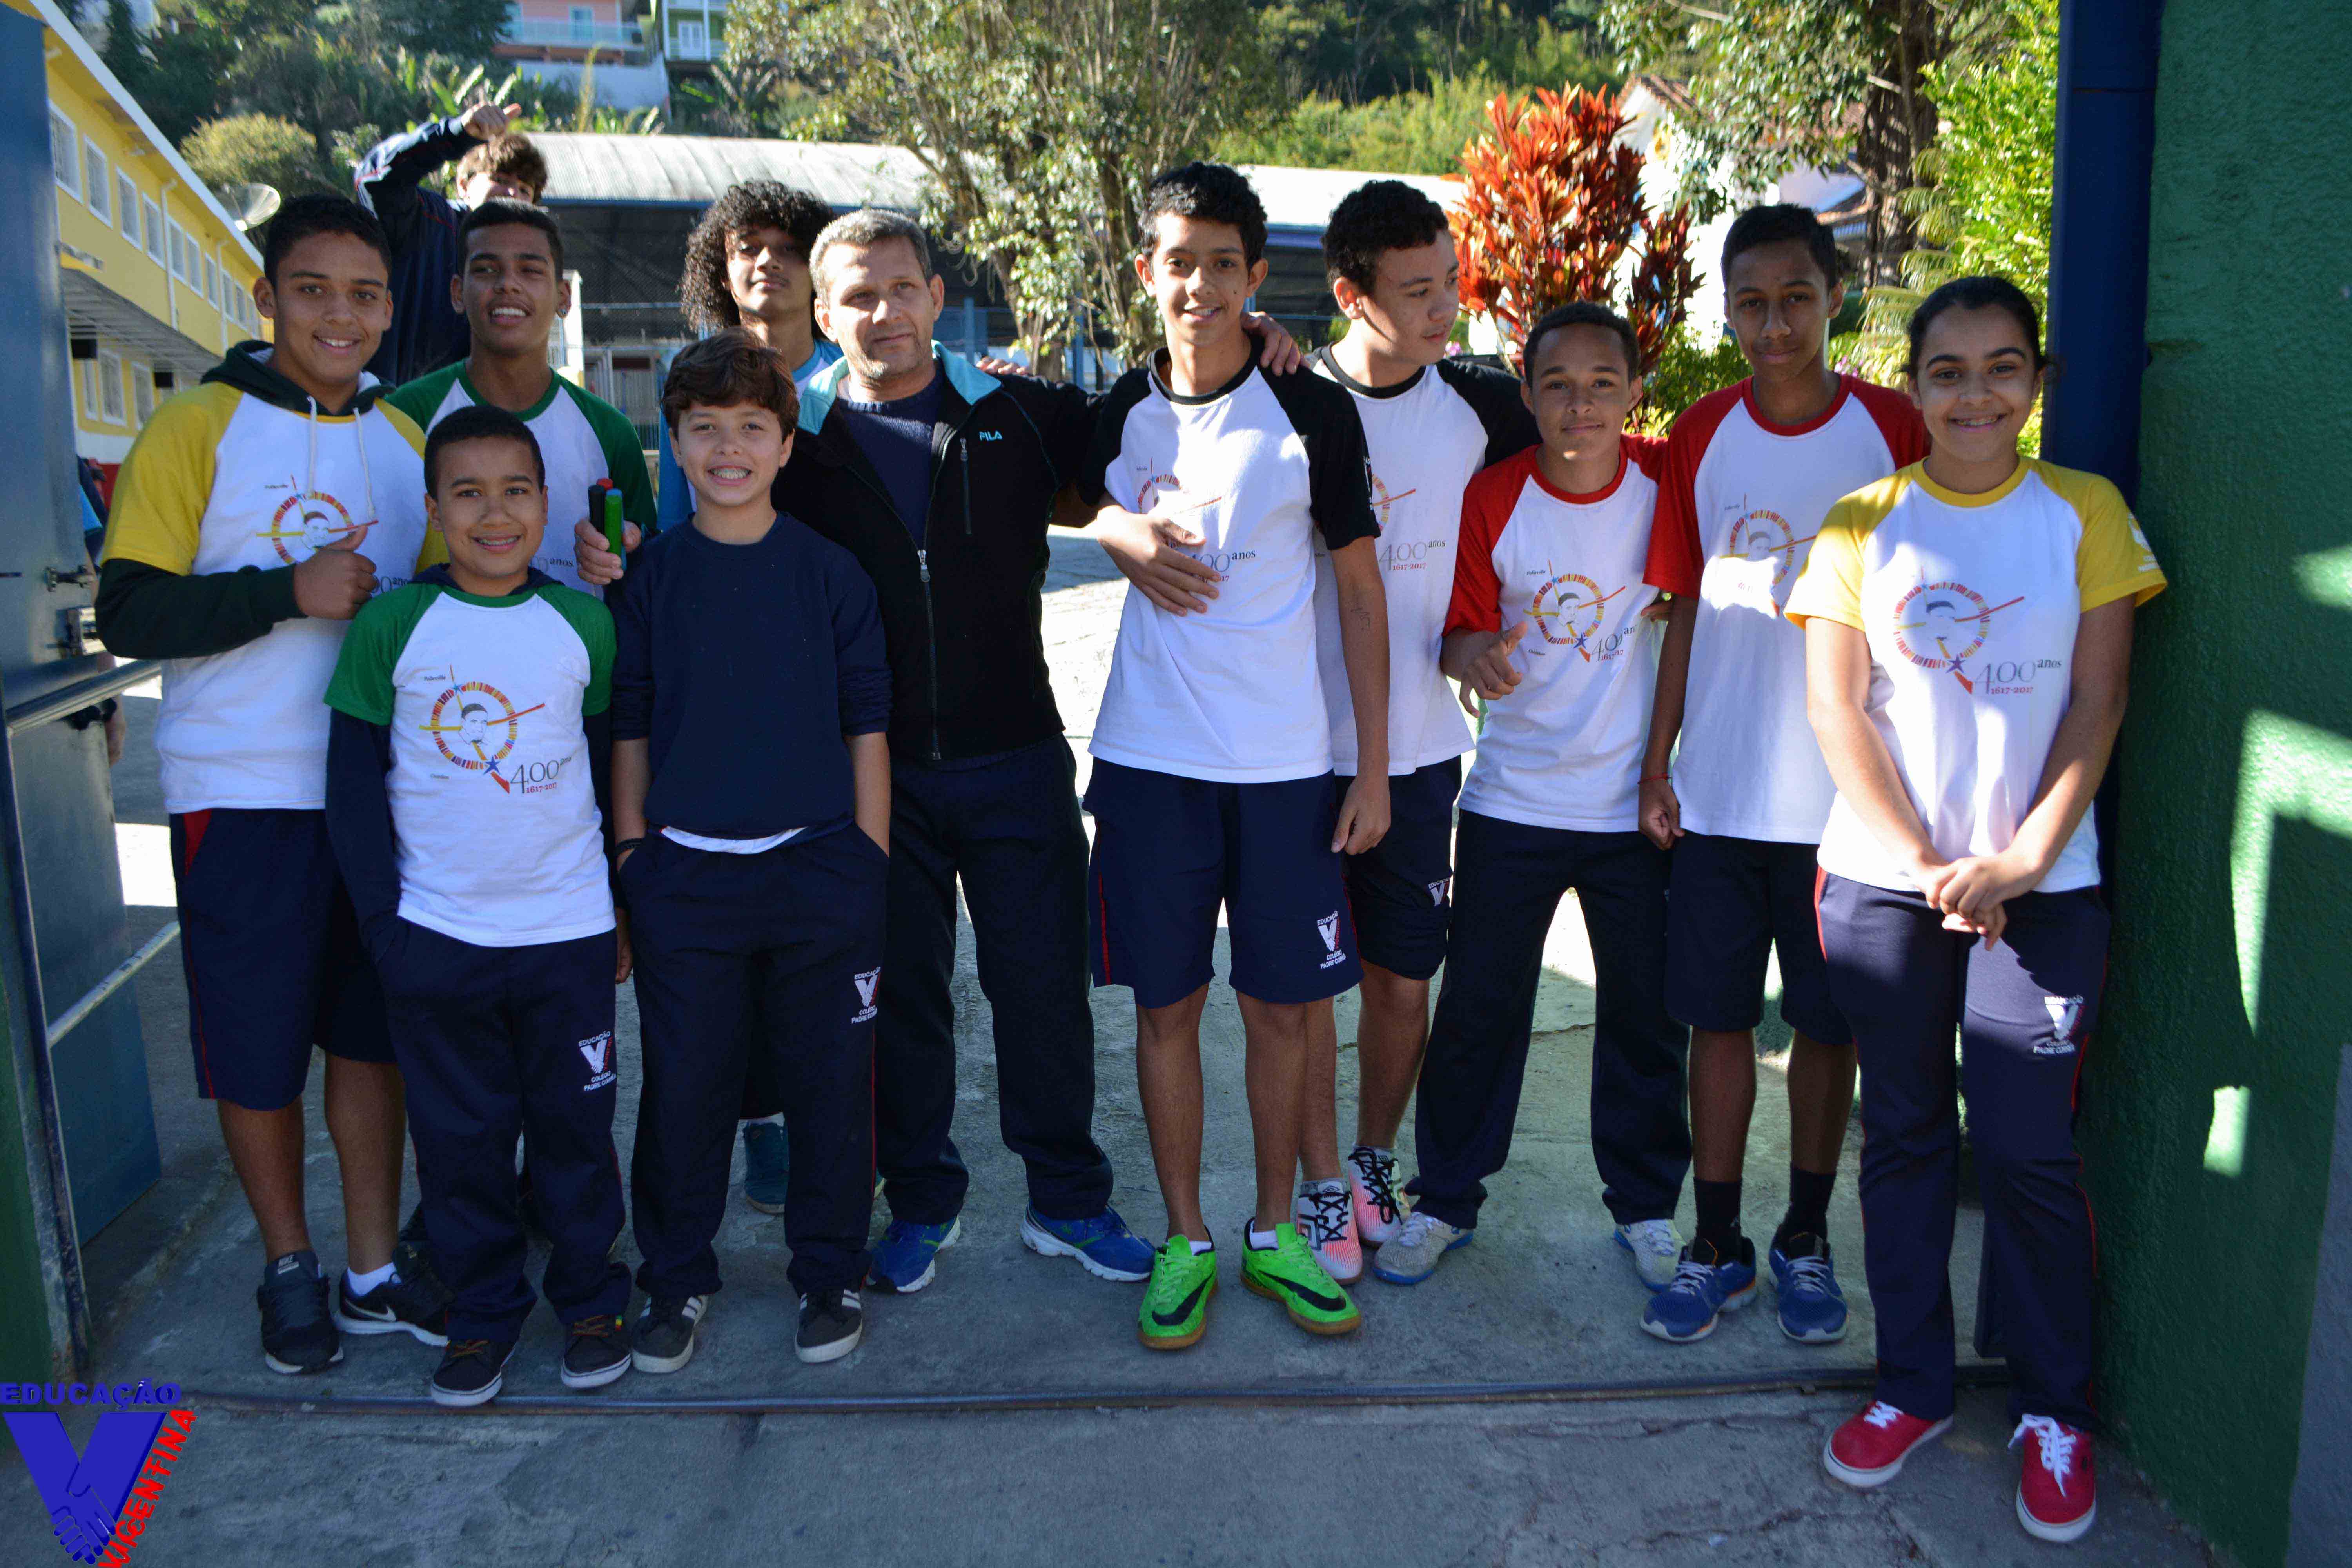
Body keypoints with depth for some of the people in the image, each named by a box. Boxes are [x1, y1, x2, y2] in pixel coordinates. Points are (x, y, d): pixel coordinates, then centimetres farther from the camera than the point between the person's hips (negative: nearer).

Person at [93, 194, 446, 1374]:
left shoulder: (406, 440, 10)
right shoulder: (197, 427, -4)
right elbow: (129, 613, -10)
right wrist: (289, 593, -19)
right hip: (243, 793, -4)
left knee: (375, 1033, 11)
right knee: (254, 1045, 6)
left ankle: (374, 1272, 24)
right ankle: (288, 1268, 26)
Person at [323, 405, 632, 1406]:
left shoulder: (584, 623, 0)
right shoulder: (391, 625, -4)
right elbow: (355, 779, 0)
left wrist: (626, 908, 8)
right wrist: (381, 920, -5)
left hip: (567, 929, 1)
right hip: (434, 936, 0)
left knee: (576, 1125, 11)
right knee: (461, 1136, 11)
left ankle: (591, 1297, 28)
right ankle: (484, 1309, 28)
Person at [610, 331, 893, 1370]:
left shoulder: (831, 573, 1)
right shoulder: (650, 576, 3)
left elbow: (867, 727, 3)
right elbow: (628, 728, 7)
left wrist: (870, 861, 0)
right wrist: (631, 854, 3)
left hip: (821, 869, 0)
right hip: (684, 873, 1)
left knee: (828, 1079, 7)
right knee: (685, 1083, 8)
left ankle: (830, 1273, 25)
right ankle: (676, 1278, 27)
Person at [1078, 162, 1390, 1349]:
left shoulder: (1311, 414, -4)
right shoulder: (1117, 415, 2)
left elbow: (1360, 591, 0)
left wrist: (1373, 764, -3)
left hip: (1286, 762, -1)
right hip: (1149, 759, 1)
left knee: (1282, 1005, 7)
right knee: (1166, 1005, 7)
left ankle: (1274, 1231, 26)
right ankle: (1186, 1239, 23)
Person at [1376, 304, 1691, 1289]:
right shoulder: (1492, 501, -7)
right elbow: (1461, 625, -1)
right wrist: (1470, 652, -25)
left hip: (1639, 801, 1)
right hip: (1513, 800, 0)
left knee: (1645, 1014, 10)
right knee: (1477, 1009, 6)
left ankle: (1646, 1207, 30)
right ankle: (1445, 1200, 23)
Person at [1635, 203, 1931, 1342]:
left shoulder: (1892, 432, -3)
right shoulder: (1700, 436, 4)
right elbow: (1685, 608, 8)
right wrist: (1658, 761, 4)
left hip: (1845, 796, -1)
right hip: (1717, 790, 2)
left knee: (1828, 1022, 10)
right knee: (1717, 1017, 8)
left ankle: (1806, 1242, 27)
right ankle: (1715, 1245, 22)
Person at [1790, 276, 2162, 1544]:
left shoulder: (2086, 513, 4)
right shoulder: (1862, 524, 4)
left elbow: (2097, 704, 0)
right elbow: (1836, 708, -1)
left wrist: (2021, 862, -10)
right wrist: (1925, 865, -8)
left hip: (2041, 885, -1)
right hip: (1884, 881, 1)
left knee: (2028, 1148, 1)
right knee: (1905, 1133, 9)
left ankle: (2055, 1413, 20)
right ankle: (1914, 1383, 25)